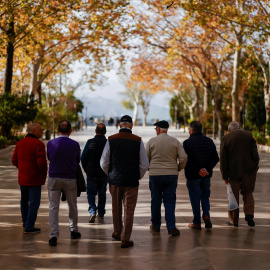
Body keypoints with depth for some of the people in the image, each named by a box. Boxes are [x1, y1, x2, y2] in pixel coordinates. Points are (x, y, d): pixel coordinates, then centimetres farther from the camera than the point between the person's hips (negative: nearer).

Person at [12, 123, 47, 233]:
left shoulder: (20, 143, 6)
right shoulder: (38, 144, -16)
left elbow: (14, 161, 9)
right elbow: (41, 162, -22)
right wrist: (44, 173, -5)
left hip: (22, 178, 7)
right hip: (35, 179, -7)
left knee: (24, 200, 22)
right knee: (34, 202, 0)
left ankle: (25, 221, 38)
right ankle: (29, 227, 1)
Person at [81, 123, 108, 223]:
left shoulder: (90, 142, -8)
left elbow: (83, 158, -4)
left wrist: (86, 170, 11)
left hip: (91, 173, -1)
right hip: (104, 174, 1)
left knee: (91, 193, 8)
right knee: (102, 193, 17)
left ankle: (92, 211, -11)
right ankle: (101, 213, 24)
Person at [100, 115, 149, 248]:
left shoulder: (111, 140, -4)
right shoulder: (138, 141, -6)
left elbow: (104, 163, -1)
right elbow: (144, 164, -4)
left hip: (115, 180, 2)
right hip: (132, 182, -2)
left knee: (116, 208, 18)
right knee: (129, 210, 3)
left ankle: (117, 233, 36)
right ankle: (125, 239, 3)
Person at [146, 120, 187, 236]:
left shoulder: (152, 141, -2)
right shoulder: (175, 141, 1)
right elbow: (183, 157, -4)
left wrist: (149, 168, 19)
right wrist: (179, 168, 13)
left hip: (155, 174, -1)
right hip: (171, 174, 1)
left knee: (155, 200, 11)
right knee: (170, 201, 2)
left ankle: (155, 225, 20)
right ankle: (171, 227, -7)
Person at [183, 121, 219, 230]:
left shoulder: (187, 143, -11)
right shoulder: (209, 141, 4)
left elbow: (186, 160, -19)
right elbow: (216, 158, 0)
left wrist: (197, 171, -16)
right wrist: (207, 169, -9)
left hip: (192, 175, -4)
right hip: (207, 175, 4)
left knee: (195, 198, 5)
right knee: (205, 195, 19)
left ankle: (197, 223, 11)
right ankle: (206, 215, -2)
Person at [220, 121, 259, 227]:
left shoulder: (225, 139, -2)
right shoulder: (249, 135, 2)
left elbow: (223, 159, -3)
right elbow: (255, 154, -1)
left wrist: (225, 176, 1)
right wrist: (255, 168, 7)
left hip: (233, 171, -1)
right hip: (249, 170, 1)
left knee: (234, 195, 9)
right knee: (248, 193, 15)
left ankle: (234, 220, 14)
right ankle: (249, 214, -4)